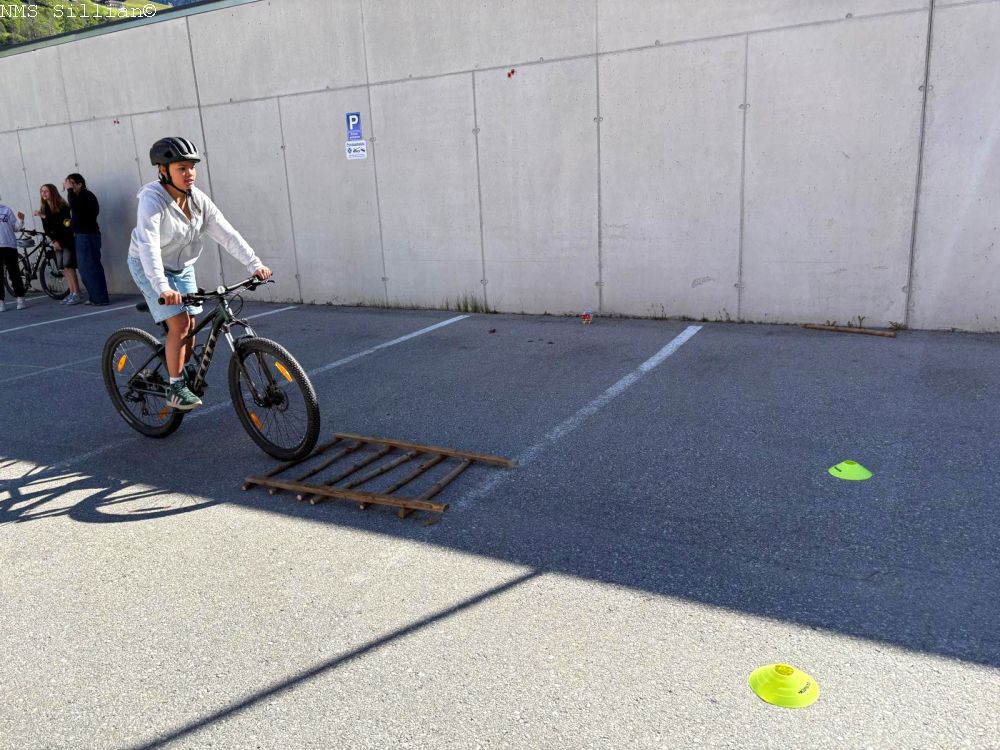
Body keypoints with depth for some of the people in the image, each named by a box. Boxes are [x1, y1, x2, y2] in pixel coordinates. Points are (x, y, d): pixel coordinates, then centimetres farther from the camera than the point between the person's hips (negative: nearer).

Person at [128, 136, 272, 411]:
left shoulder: (198, 200, -11)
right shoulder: (152, 200, -28)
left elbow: (227, 234, -16)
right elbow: (148, 245, -40)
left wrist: (255, 264, -27)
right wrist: (163, 288, -52)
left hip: (182, 267, 6)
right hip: (149, 267, -6)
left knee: (190, 326, 4)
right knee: (179, 323, -17)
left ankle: (184, 375, 27)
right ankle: (175, 390, -6)